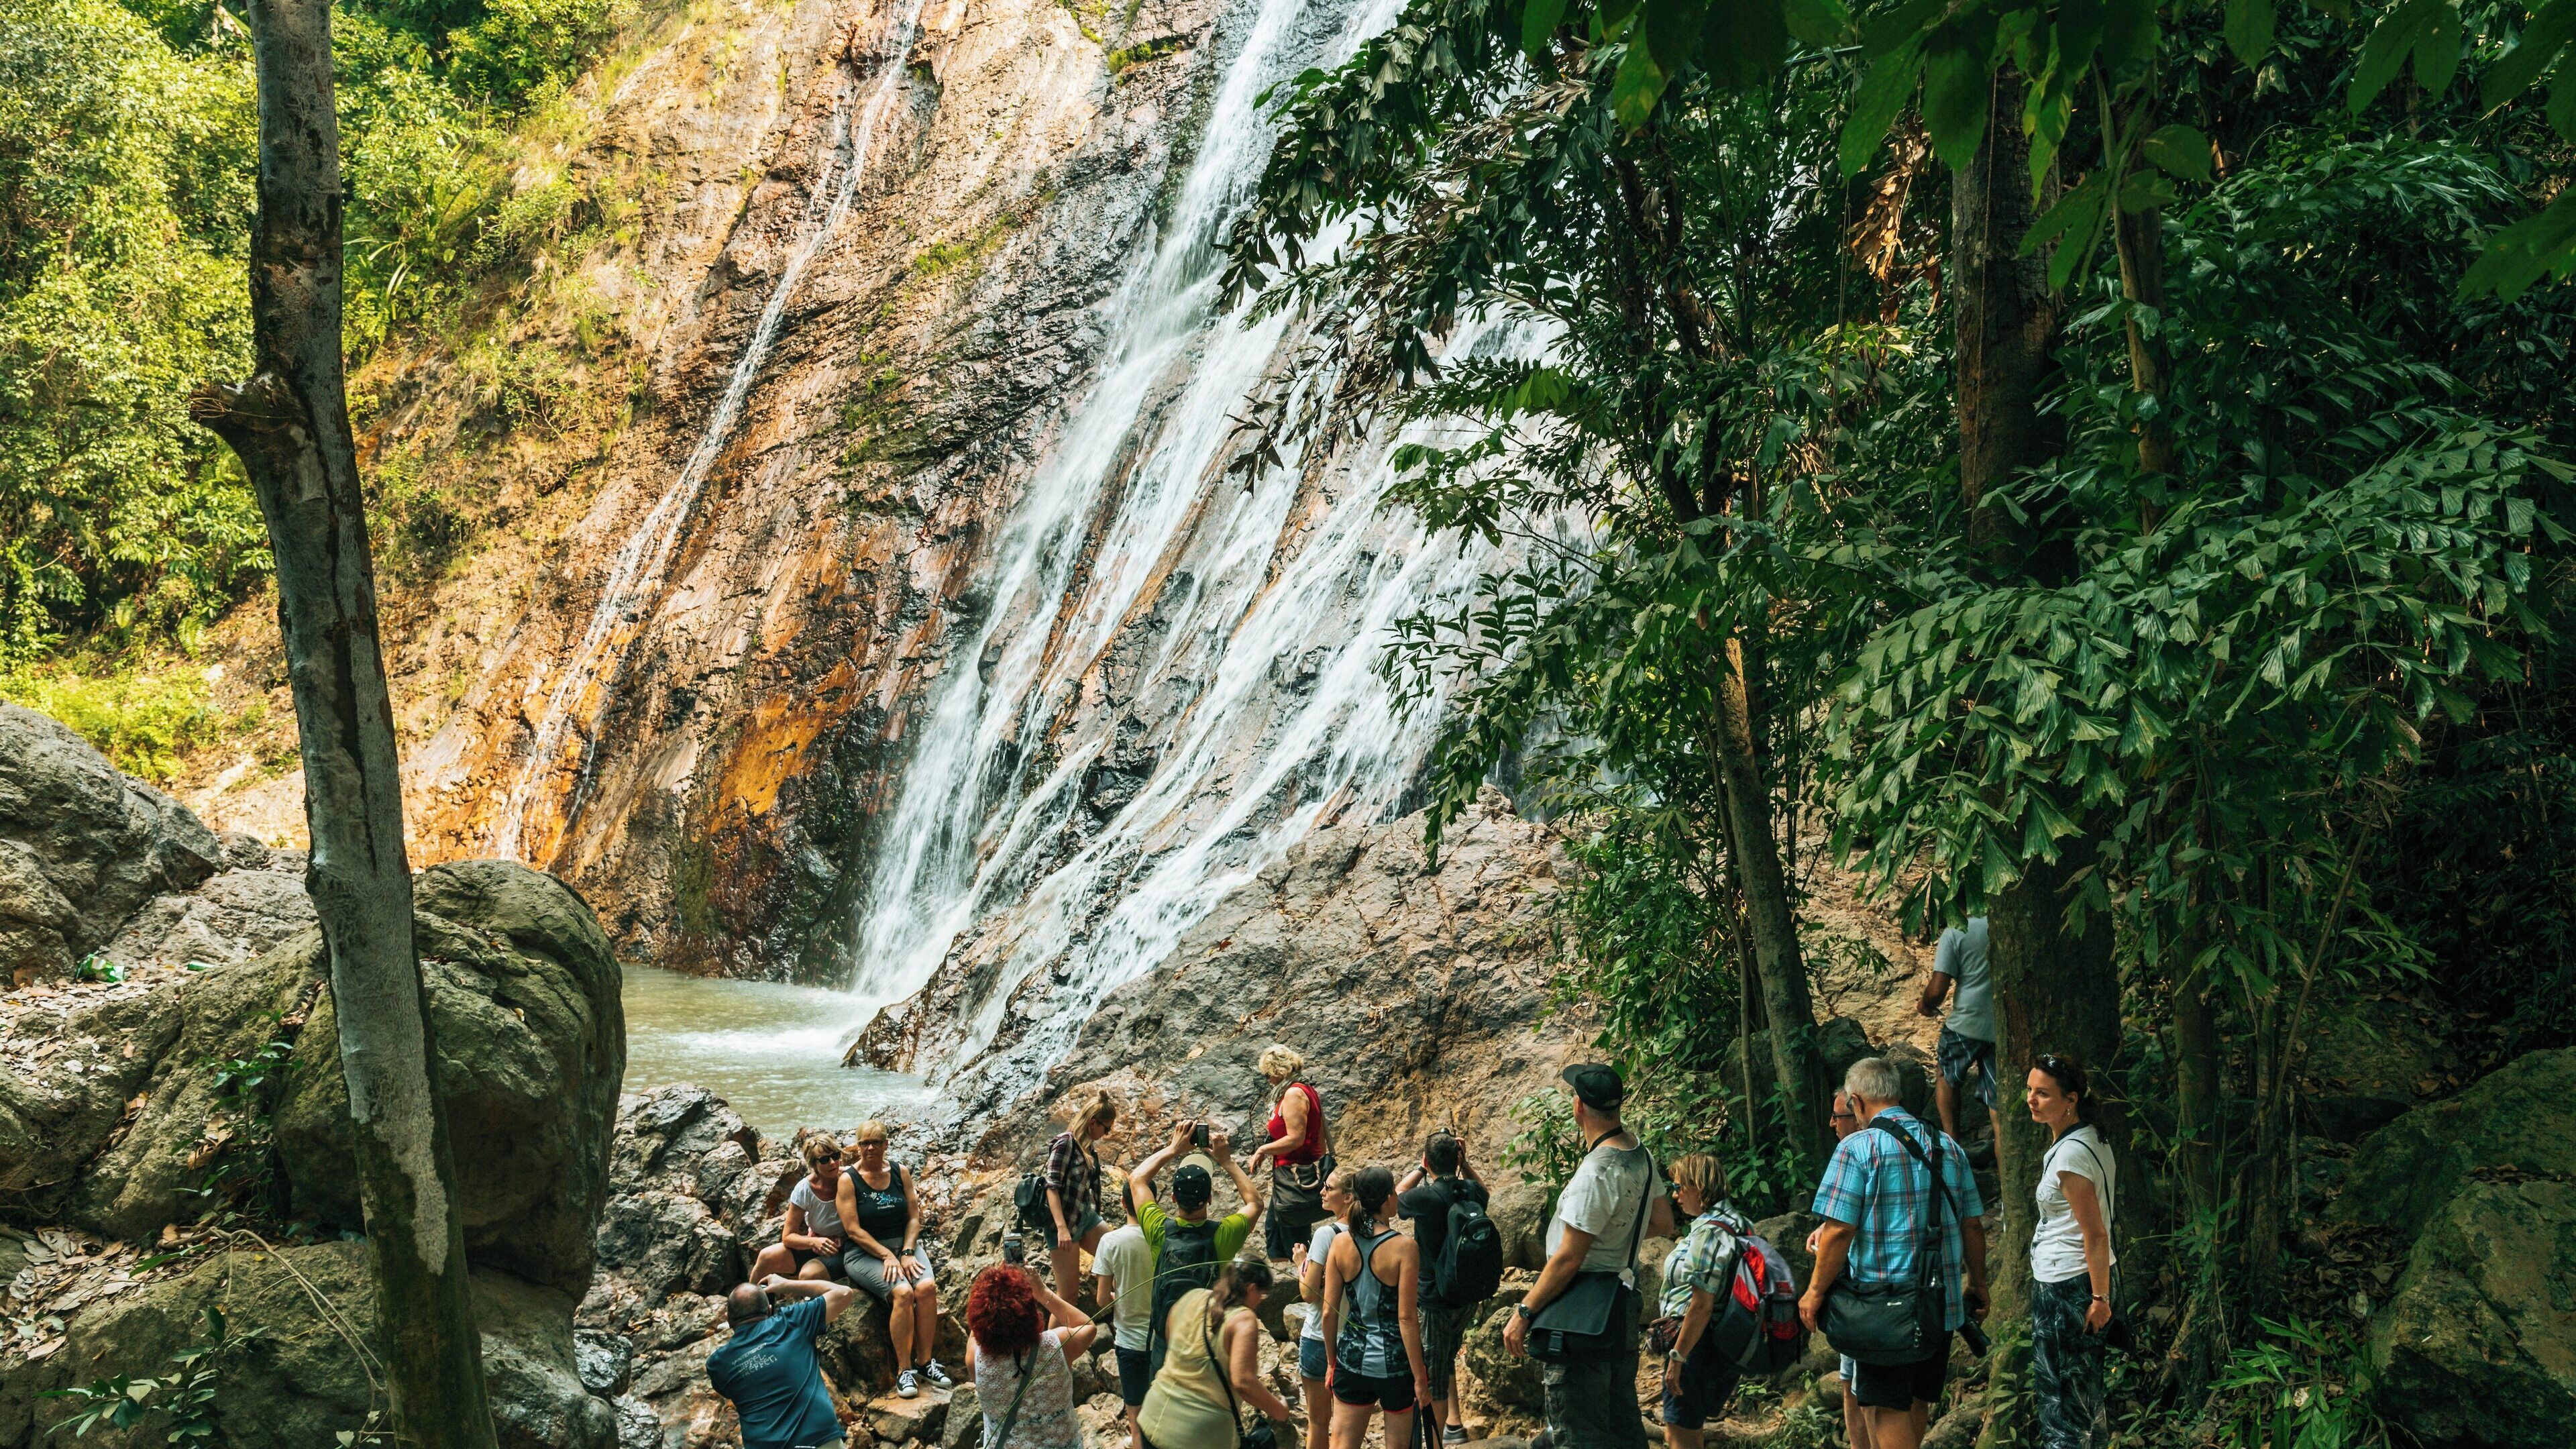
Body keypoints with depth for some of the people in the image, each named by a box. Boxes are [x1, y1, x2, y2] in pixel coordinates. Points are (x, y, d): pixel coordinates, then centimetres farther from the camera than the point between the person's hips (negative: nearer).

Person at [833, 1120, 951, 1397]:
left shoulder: (901, 1172, 7)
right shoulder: (849, 1180, -4)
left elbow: (914, 1217, 5)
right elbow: (853, 1229, -10)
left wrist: (907, 1254, -10)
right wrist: (887, 1256, -17)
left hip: (904, 1244, 4)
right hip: (864, 1253, -4)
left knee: (927, 1287, -25)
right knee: (902, 1292, -29)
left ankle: (925, 1361, -13)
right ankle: (904, 1370, -21)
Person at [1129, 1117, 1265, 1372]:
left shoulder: (1160, 1232, -14)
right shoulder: (1221, 1236, -17)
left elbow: (1137, 1179, 2)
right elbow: (1255, 1202, 5)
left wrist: (1173, 1148, 3)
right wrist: (1227, 1160, 2)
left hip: (1165, 1348, 1)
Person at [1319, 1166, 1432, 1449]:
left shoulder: (1340, 1244, -3)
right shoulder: (1404, 1247, -14)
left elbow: (1329, 1312, 0)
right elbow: (1407, 1318, -14)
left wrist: (1332, 1362, 14)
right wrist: (1420, 1376, -7)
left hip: (1352, 1359, 3)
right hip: (1394, 1362, -3)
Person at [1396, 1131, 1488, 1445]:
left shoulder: (1425, 1198, -23)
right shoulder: (1473, 1192, -7)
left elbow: (1396, 1197, 0)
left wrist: (1420, 1169, 4)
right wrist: (1463, 1162, 6)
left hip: (1434, 1302, -6)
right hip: (1469, 1299, 6)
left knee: (1433, 1383, 7)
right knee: (1446, 1359, 29)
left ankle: (1437, 1440, 18)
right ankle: (1455, 1422, 33)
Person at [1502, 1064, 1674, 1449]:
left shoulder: (1596, 1173, -24)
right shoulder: (1642, 1154, 3)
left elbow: (1568, 1261, -23)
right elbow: (1663, 1222, 17)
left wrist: (1523, 1313, -16)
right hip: (1623, 1308, 9)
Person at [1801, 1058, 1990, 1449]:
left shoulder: (1858, 1147, -11)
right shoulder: (1948, 1145, 8)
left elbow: (1839, 1230, -16)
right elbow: (1973, 1225, 10)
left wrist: (1815, 1292, -8)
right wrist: (1978, 1283, 22)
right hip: (1944, 1300, 6)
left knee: (1883, 1405, 1)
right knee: (1919, 1398, 19)